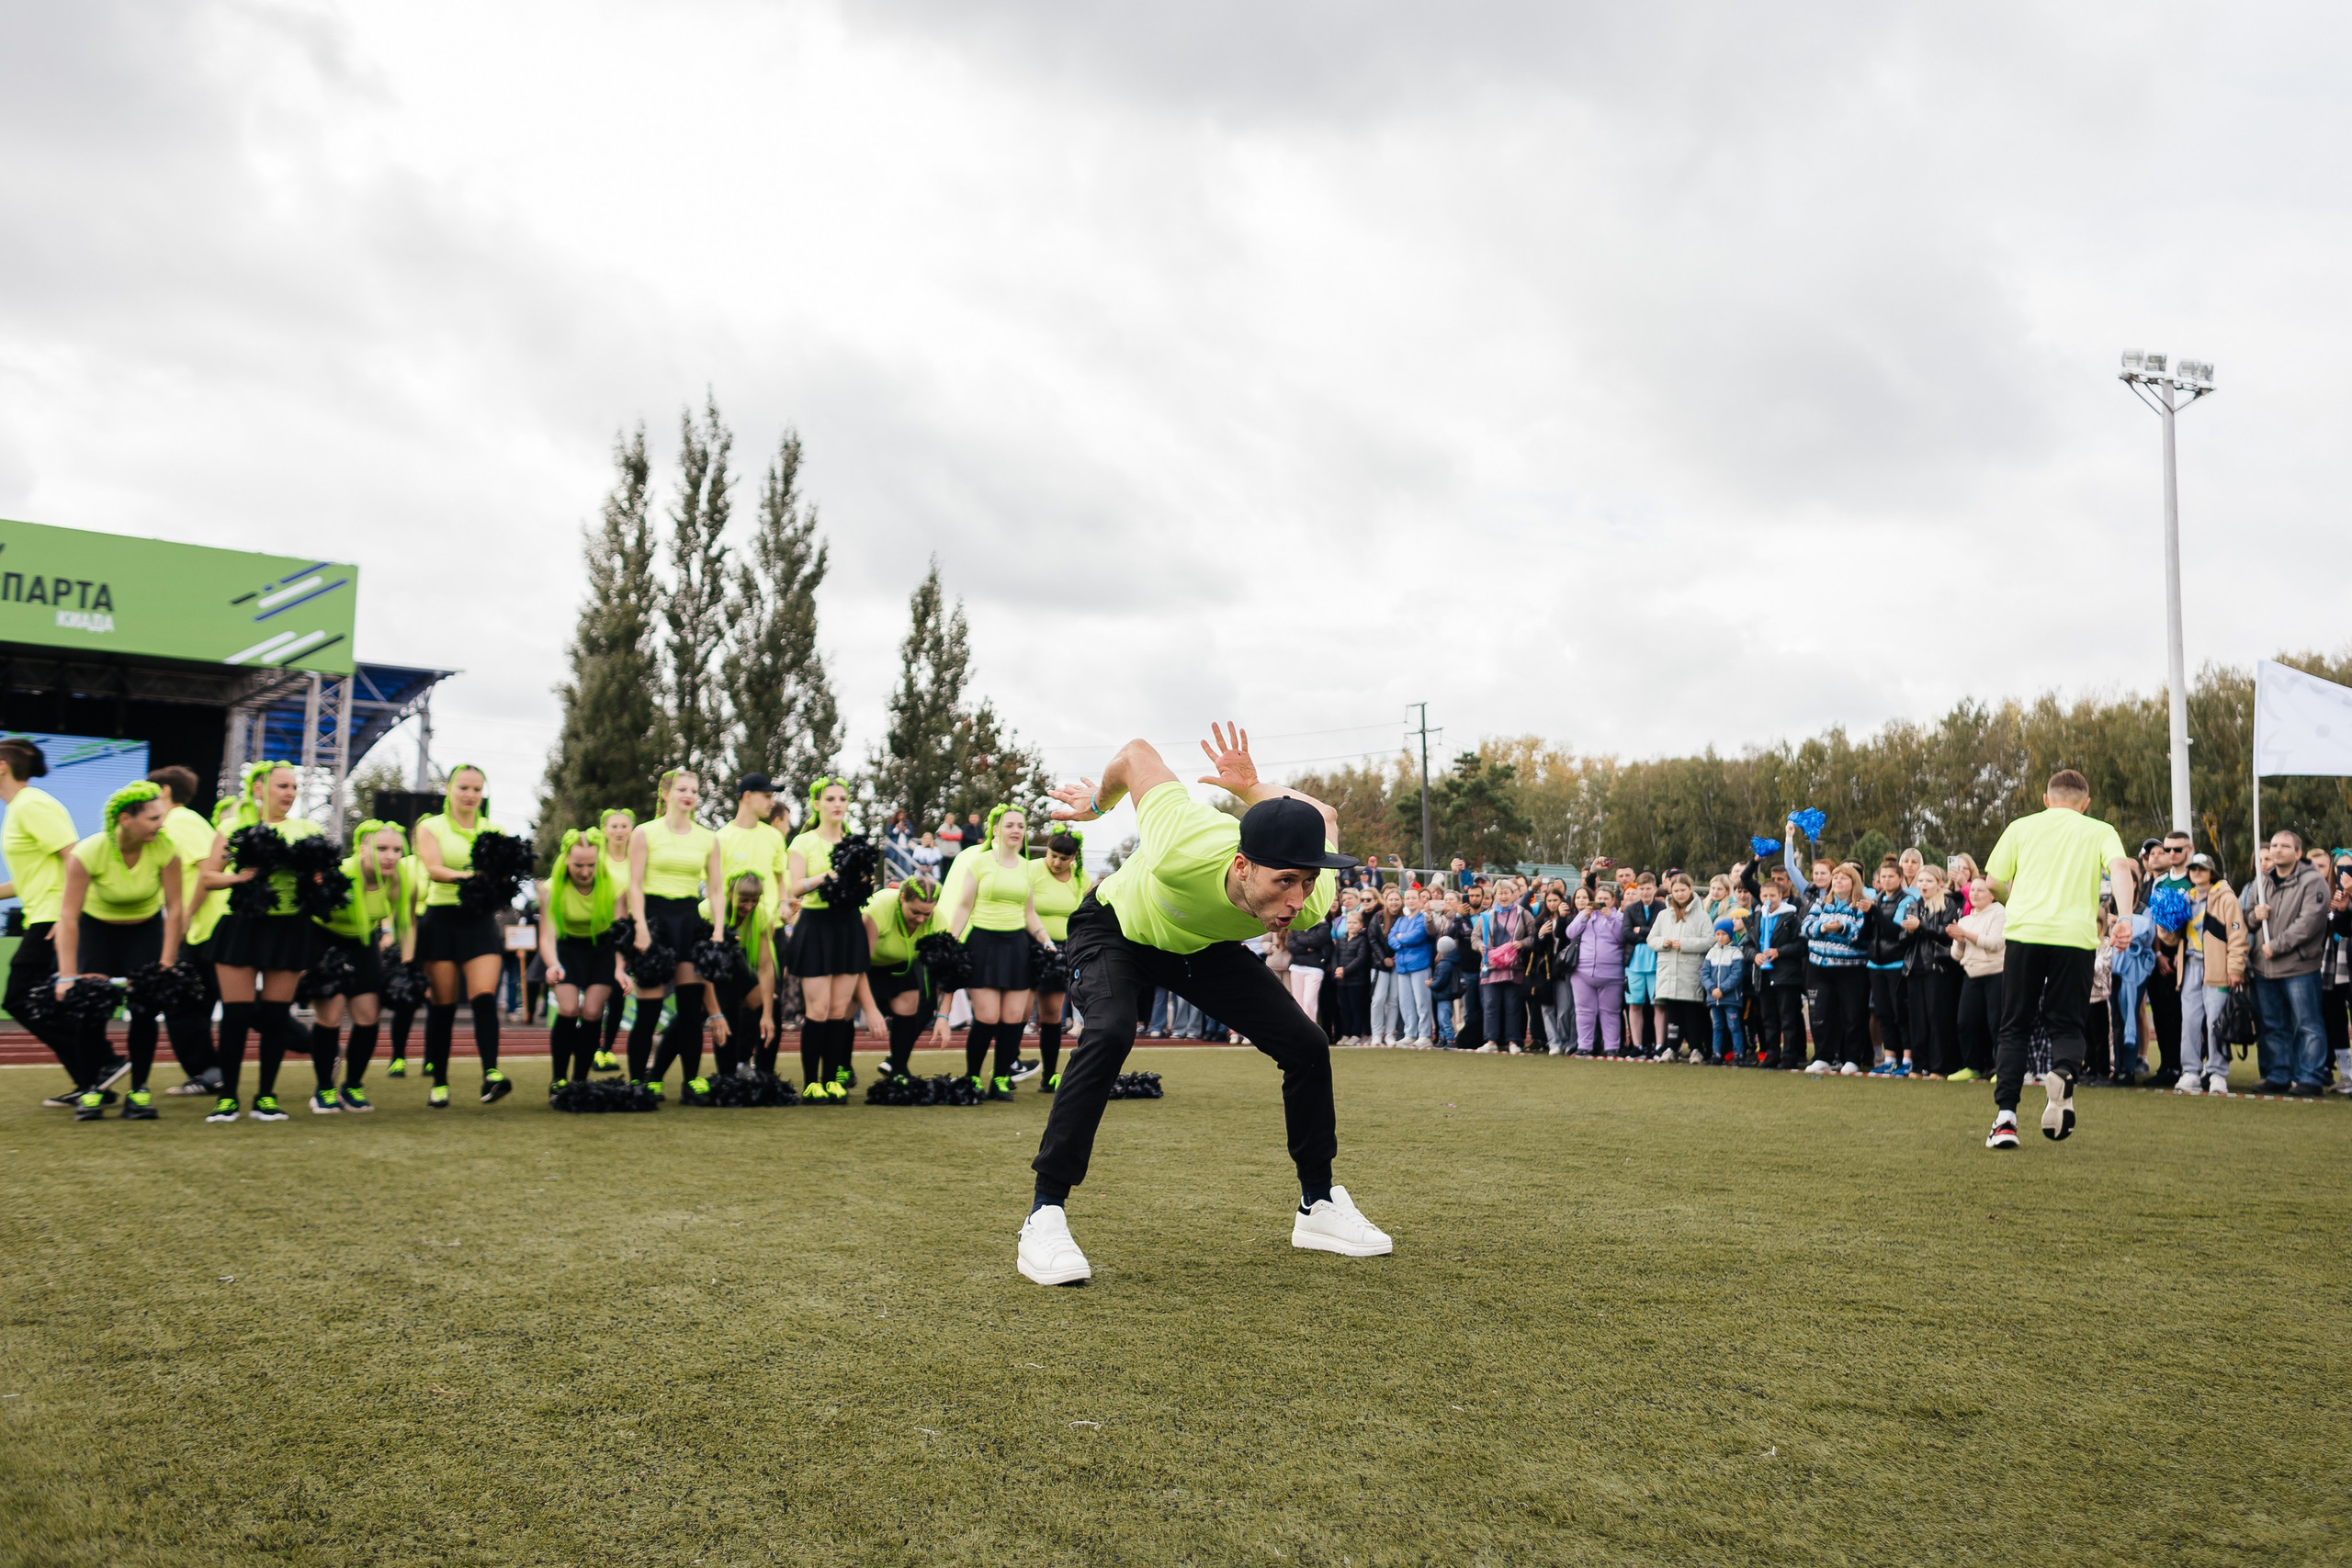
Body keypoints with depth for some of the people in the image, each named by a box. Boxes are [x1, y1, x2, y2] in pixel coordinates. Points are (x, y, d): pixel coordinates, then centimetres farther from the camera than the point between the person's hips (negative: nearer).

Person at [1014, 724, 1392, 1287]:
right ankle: (1044, 1216, -23)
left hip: (1203, 946, 4)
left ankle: (1317, 1206, 15)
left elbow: (1323, 815, -12)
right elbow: (1136, 755, -27)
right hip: (1115, 926, -4)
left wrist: (1252, 786, -7)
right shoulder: (1184, 850, -47)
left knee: (1307, 1046, -6)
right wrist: (1098, 801, -8)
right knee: (1110, 1033, -32)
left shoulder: (1311, 901, -34)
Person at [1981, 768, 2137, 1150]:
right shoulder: (2099, 831, 15)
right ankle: (2064, 1073, -24)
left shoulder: (2021, 827, 16)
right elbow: (2120, 867, -5)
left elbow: (1993, 882, 13)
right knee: (2067, 1025, 10)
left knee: (2014, 1028, 8)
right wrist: (2124, 917, -17)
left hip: (2024, 932, 0)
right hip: (2075, 936, 0)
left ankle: (2005, 1117, -4)